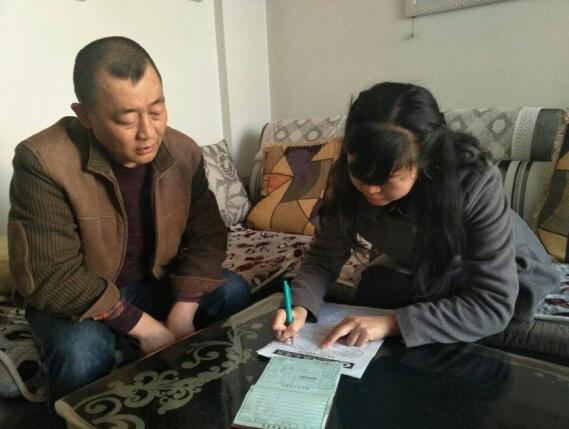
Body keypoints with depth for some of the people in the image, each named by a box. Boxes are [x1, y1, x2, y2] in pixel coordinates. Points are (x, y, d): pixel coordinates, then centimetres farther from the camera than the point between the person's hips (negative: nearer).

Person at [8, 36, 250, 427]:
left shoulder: (184, 152, -12)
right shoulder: (42, 162, -26)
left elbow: (206, 237, -7)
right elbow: (49, 278, -27)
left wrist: (182, 314, -20)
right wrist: (144, 327, -27)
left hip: (158, 282, 4)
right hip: (75, 299, -3)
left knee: (234, 293, -15)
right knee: (83, 352, -33)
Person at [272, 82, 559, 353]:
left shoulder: (476, 185, -40)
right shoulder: (349, 180, -28)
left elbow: (493, 306, -39)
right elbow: (324, 255, -19)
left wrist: (392, 322, -47)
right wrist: (300, 305, -38)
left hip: (501, 272, -2)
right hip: (415, 269, 3)